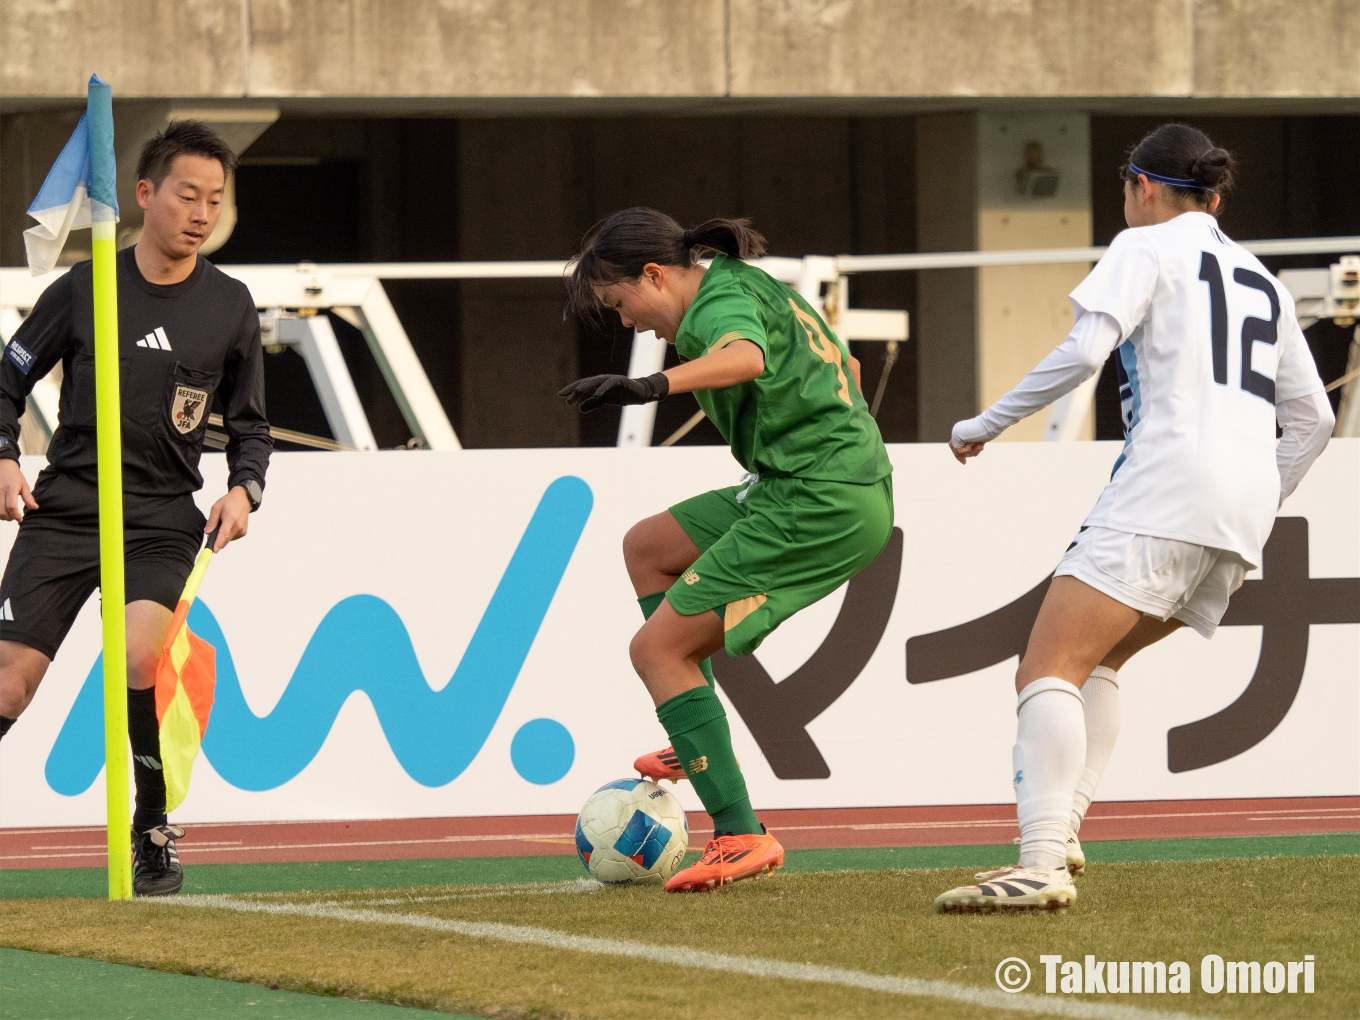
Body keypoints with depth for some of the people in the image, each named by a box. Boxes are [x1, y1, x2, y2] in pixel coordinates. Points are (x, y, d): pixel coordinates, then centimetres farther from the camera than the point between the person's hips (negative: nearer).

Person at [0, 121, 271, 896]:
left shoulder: (231, 307, 4)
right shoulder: (86, 288, 1)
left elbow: (250, 425, 14)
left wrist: (244, 490, -5)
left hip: (162, 520, 0)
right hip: (63, 512, 0)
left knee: (138, 658, -25)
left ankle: (153, 832, -9)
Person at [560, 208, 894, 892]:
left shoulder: (718, 302, -12)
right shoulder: (754, 285, 19)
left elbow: (746, 356, -38)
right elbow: (846, 367, 32)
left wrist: (654, 386, -52)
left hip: (814, 503, -10)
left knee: (654, 648, -9)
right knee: (646, 547, 24)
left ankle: (741, 835, -16)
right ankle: (697, 744, 21)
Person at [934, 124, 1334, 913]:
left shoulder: (1147, 248, 7)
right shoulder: (1263, 281, 27)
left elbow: (1082, 352, -9)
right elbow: (1312, 419, 25)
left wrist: (986, 425, 0)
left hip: (1167, 486, -8)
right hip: (1246, 509, 8)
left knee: (1049, 668, -15)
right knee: (1096, 660, 22)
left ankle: (1042, 865, -32)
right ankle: (1062, 829, 6)